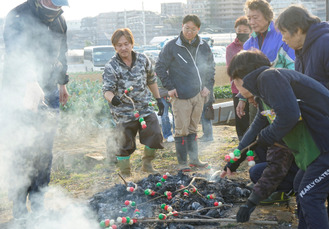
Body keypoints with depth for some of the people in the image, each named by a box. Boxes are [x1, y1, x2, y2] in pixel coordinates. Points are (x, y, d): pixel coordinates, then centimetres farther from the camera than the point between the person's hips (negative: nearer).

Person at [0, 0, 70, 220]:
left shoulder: (59, 20, 7)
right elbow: (18, 55, -32)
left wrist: (63, 82, 27)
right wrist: (31, 83, -47)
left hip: (49, 94, 6)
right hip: (20, 93, -6)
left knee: (45, 152, 7)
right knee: (23, 152, -5)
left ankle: (38, 202, 20)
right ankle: (19, 206, 9)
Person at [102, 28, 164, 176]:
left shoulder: (142, 60, 3)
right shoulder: (111, 67, -10)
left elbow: (151, 81, 16)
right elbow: (107, 90, -18)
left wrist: (159, 99, 19)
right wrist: (112, 98, -40)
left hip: (145, 108, 3)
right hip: (124, 113, -3)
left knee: (155, 136, -5)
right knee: (125, 144, 2)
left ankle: (147, 164, 21)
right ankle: (125, 174, 20)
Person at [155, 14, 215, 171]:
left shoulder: (204, 47, 7)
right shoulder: (172, 46, -6)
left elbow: (211, 67, 19)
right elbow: (160, 67, -2)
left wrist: (208, 86, 8)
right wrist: (169, 87, -7)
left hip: (199, 95, 5)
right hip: (180, 96, -4)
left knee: (193, 129, 15)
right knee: (181, 130, -2)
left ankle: (194, 159, 24)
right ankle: (182, 162, 7)